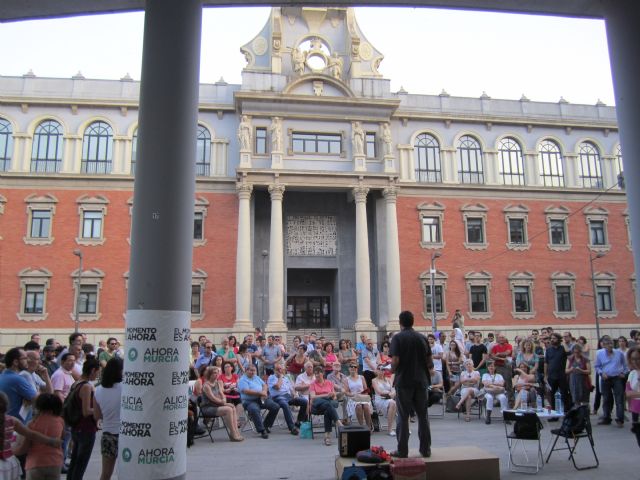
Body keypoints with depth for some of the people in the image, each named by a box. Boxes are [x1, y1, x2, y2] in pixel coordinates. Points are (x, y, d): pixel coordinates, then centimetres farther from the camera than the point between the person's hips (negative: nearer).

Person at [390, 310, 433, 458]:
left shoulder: (397, 338, -7)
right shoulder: (422, 338, 6)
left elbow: (395, 360, -15)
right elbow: (429, 362, 5)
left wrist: (393, 369, 6)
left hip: (403, 381, -4)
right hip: (420, 381, 4)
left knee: (403, 417, 3)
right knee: (422, 415, 11)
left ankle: (402, 450, 7)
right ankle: (425, 449, 16)